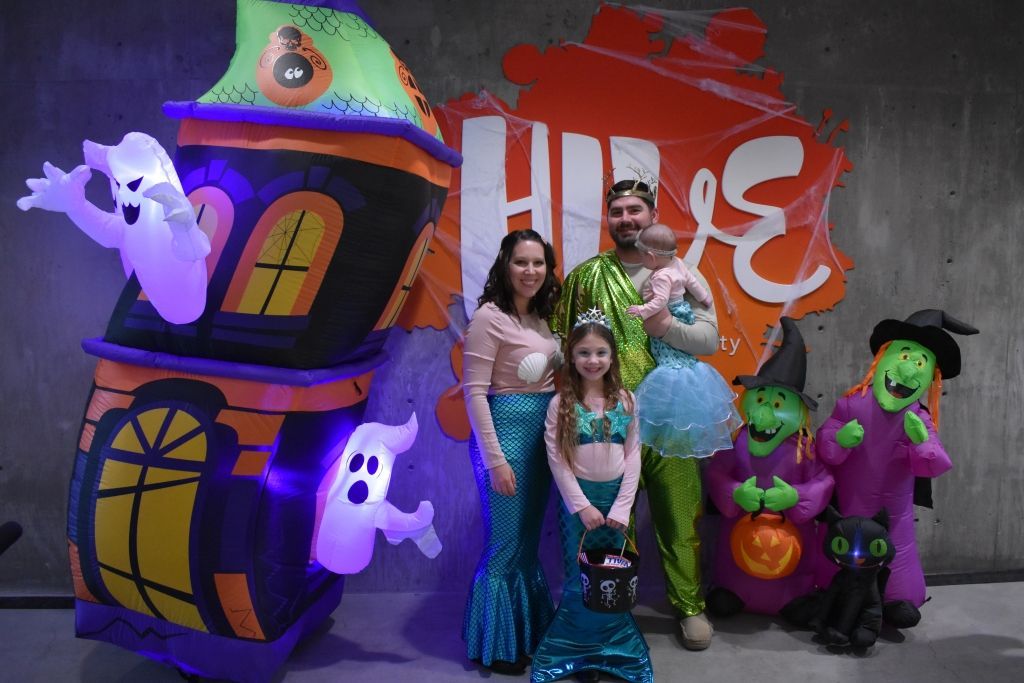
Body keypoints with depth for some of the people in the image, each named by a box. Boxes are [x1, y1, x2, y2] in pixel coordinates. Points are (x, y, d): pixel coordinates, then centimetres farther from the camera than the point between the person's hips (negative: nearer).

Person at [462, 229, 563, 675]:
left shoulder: (540, 316, 9)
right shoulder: (489, 316, -13)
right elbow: (474, 391, -17)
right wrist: (495, 460, -18)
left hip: (543, 432, 7)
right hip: (507, 430, -7)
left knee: (529, 539, 19)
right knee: (506, 544, 5)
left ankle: (529, 630, 36)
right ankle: (495, 646, 24)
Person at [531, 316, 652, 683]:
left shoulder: (625, 401, -1)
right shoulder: (561, 404, -8)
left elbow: (633, 456, -1)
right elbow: (556, 459, -9)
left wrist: (622, 507, -7)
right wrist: (581, 504, -12)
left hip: (616, 495, 2)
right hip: (577, 496, -2)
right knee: (580, 576, 5)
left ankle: (611, 649, 25)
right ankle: (582, 651, 22)